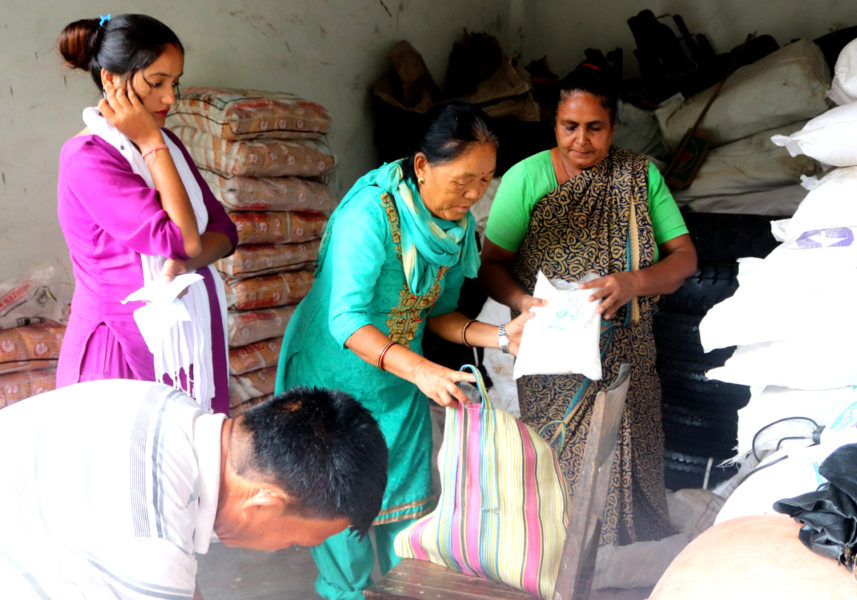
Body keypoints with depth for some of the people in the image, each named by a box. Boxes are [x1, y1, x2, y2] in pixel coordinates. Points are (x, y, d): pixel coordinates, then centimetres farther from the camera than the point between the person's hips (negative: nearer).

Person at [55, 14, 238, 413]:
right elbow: (184, 240, -22)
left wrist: (185, 262, -17)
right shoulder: (86, 160, -17)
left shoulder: (162, 143, 8)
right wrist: (151, 145, -17)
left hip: (189, 335, 7)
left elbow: (223, 232, 4)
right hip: (125, 347, -7)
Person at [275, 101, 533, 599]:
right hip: (335, 375, -6)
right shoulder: (371, 213, -28)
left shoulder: (460, 224, -5)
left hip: (398, 381, 6)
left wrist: (500, 336, -14)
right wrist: (419, 369, -46)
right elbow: (345, 318, -34)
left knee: (409, 492, 12)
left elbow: (438, 313, 3)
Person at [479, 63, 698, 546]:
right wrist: (523, 302, -23)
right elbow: (491, 264, -2)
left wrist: (634, 282, -19)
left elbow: (684, 256, 1)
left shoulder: (641, 175, 3)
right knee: (556, 468, -2)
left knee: (625, 462, 5)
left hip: (626, 351, 2)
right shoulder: (526, 178, -3)